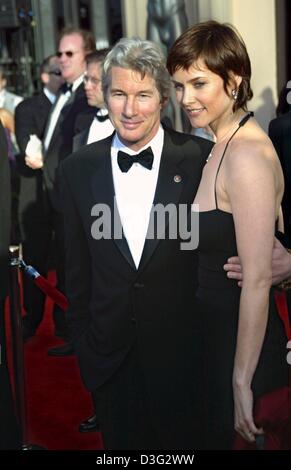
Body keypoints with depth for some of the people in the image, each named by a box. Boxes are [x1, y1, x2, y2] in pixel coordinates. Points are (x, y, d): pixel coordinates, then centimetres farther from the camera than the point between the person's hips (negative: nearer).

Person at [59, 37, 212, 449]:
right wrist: (82, 342, 6)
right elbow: (77, 270, 4)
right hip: (109, 357, 2)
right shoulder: (78, 169, -3)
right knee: (122, 442, 19)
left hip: (184, 352, -2)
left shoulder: (202, 160, -11)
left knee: (182, 442, 16)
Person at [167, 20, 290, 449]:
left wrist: (242, 381, -20)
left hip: (239, 345, -8)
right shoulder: (223, 145, 6)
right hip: (213, 335, 8)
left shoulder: (248, 155, -23)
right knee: (210, 434, 22)